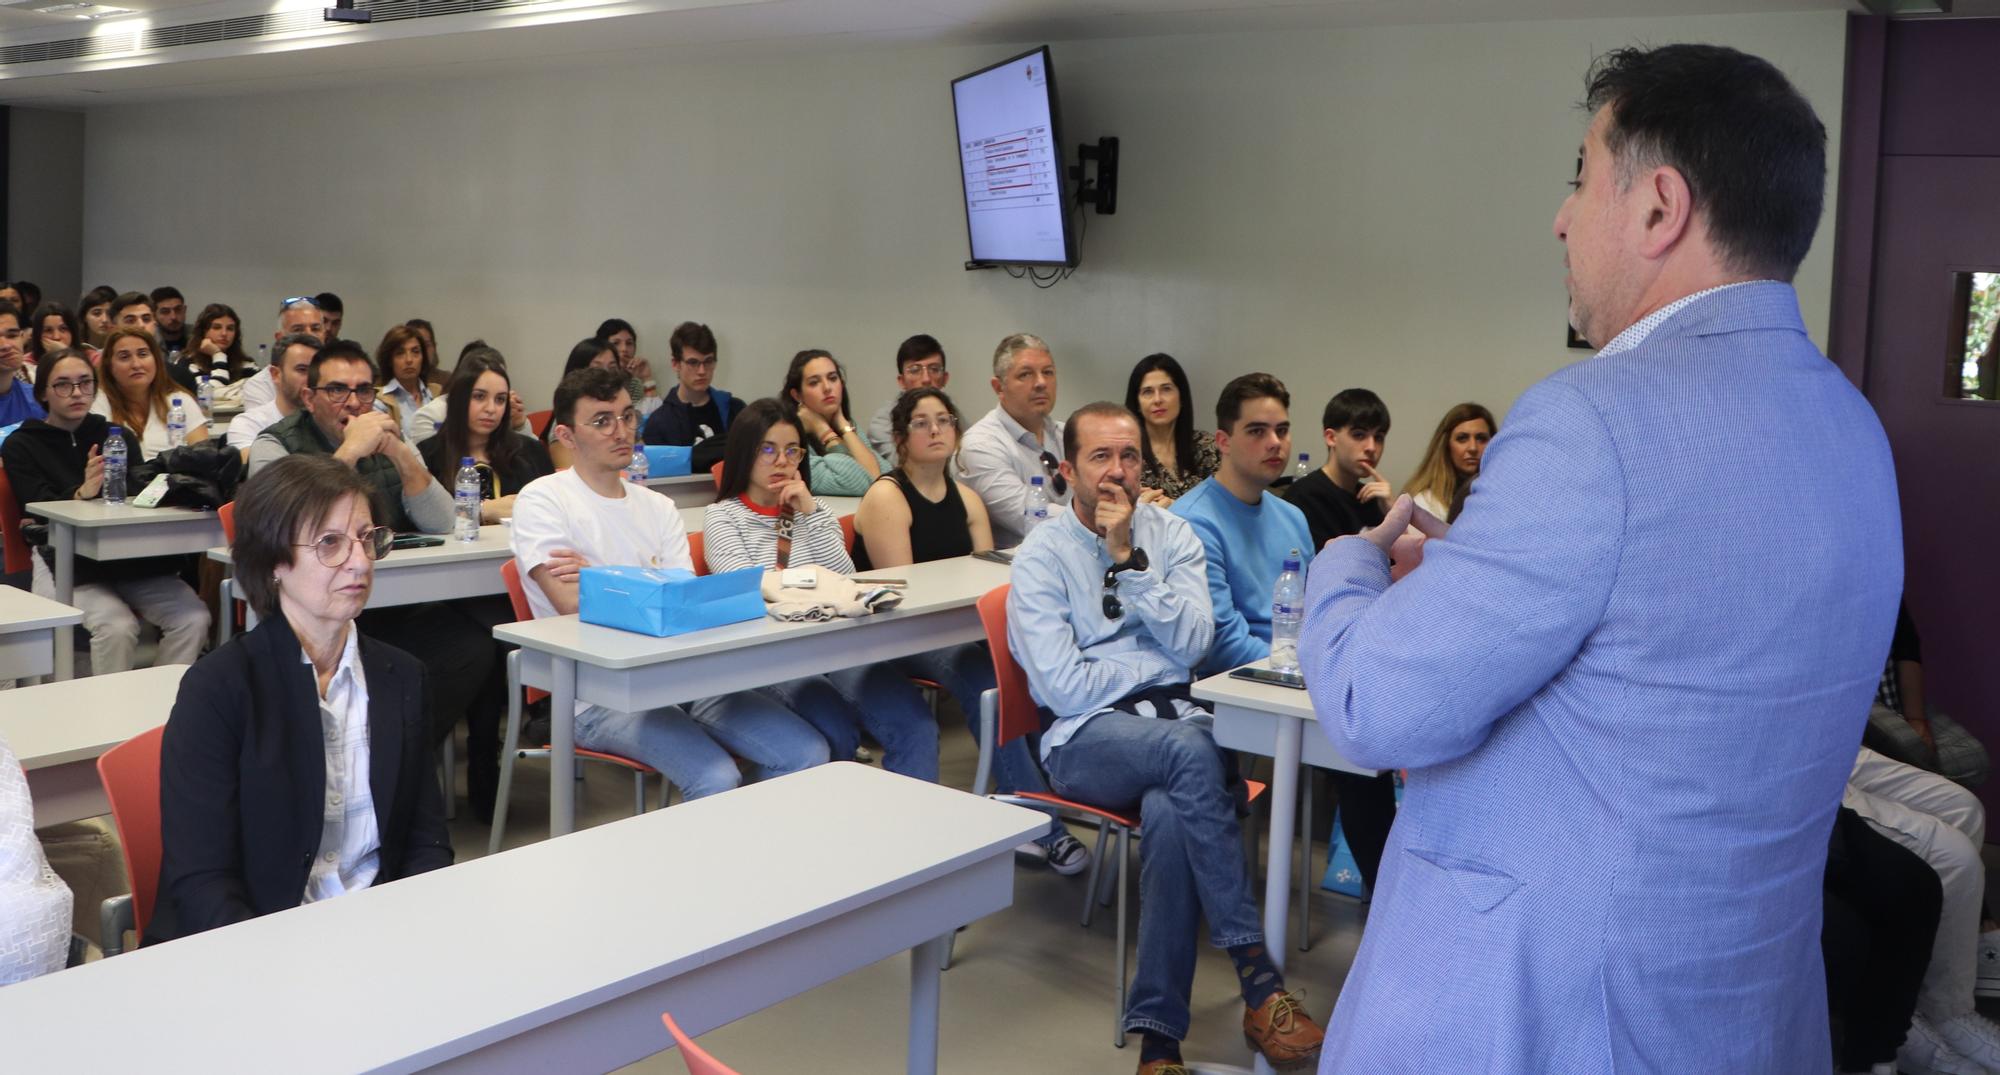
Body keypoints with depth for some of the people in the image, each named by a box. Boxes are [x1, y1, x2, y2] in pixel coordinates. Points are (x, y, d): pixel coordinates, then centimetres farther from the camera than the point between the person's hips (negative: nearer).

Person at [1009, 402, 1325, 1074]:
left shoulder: (1171, 534, 12)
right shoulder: (1041, 557, 2)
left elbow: (1194, 642, -4)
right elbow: (1063, 687, -8)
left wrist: (1131, 560, -9)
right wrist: (1156, 668, -1)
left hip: (1175, 717, 3)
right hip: (1086, 737, -2)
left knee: (1167, 811, -34)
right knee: (1189, 750, -35)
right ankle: (1258, 979, -30)